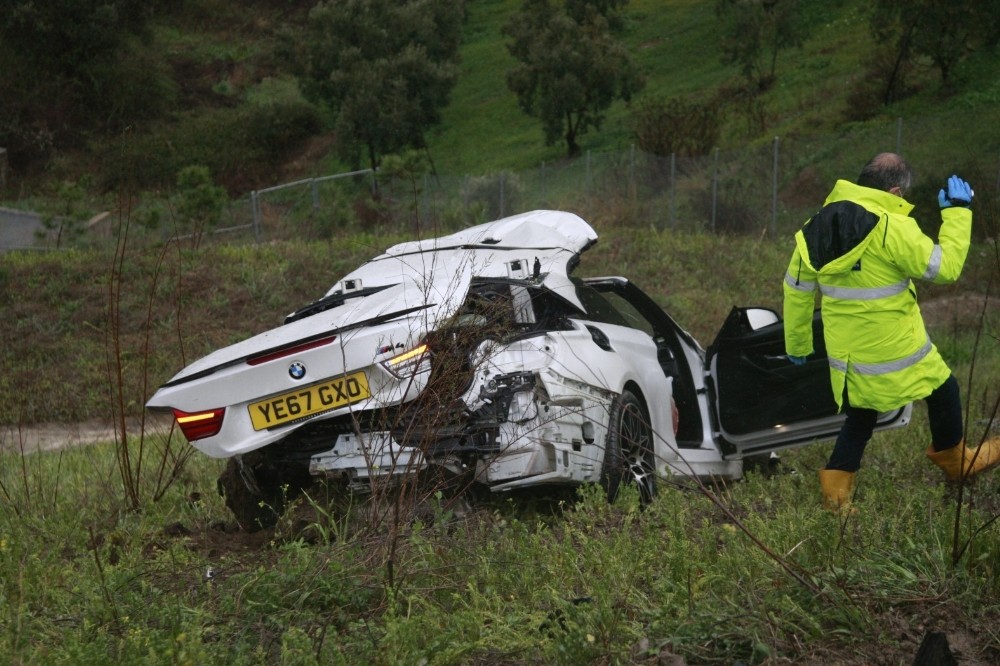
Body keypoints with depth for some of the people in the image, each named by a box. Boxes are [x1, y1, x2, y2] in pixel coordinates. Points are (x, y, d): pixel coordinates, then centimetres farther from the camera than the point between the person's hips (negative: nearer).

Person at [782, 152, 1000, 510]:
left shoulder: (816, 228, 2)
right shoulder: (892, 229, -21)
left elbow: (796, 290, 10)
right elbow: (945, 266, -16)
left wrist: (797, 343, 21)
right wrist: (957, 212, -5)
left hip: (846, 354, 6)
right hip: (895, 350, -6)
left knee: (860, 417, 23)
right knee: (942, 390, 20)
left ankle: (836, 487, 17)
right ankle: (954, 459, 39)